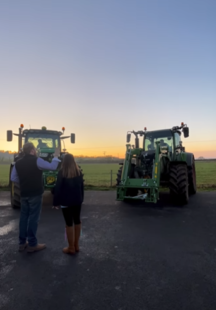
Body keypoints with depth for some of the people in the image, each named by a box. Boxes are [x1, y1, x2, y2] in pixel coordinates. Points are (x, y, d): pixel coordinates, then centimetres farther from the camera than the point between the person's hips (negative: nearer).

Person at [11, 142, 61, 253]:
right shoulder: (36, 160, -13)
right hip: (35, 194, -6)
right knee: (33, 218, 0)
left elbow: (13, 178, 5)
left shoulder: (18, 163, 5)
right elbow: (52, 167, -15)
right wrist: (56, 156, -2)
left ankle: (22, 243, 22)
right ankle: (32, 244, 8)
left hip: (24, 194, 6)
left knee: (23, 217, 14)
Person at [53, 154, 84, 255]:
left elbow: (58, 188, -12)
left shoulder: (62, 172, -12)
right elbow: (82, 186, 8)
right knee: (77, 221, 14)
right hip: (77, 200, 5)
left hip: (66, 201, -5)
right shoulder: (78, 171, 2)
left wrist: (56, 201, -4)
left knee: (69, 223, 2)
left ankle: (71, 248, 11)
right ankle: (76, 245, 24)